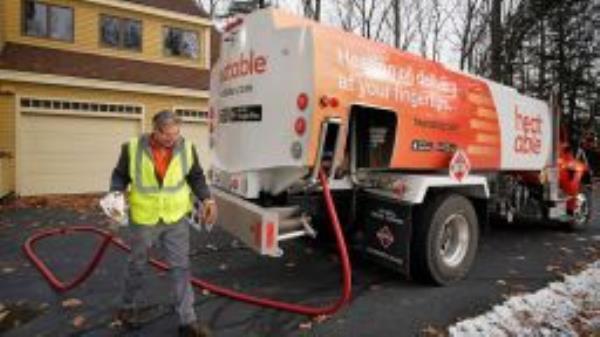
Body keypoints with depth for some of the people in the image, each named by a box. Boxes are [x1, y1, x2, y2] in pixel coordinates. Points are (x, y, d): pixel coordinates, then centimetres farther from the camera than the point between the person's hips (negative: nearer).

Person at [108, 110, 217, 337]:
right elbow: (120, 175, 1)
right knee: (137, 266, 19)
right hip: (143, 219, 0)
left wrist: (206, 199, -9)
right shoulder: (133, 148, -12)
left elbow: (196, 177, 3)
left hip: (176, 219, 1)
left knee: (181, 268, 5)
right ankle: (130, 306, 46)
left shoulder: (186, 148, -7)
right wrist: (116, 194, -17)